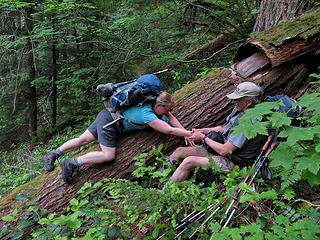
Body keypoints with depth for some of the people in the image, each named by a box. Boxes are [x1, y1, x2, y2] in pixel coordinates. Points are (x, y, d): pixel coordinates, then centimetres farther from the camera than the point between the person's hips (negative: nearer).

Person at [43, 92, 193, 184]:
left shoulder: (153, 103, -1)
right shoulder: (147, 115, -26)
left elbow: (171, 117, 9)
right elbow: (169, 130, -27)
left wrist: (185, 133, 0)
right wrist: (191, 133, -19)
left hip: (107, 114, 9)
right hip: (109, 122, -9)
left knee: (82, 140, 14)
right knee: (108, 156, -10)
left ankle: (53, 154, 24)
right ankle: (71, 164, -8)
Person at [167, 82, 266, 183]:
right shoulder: (239, 109, 4)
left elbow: (224, 151, -25)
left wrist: (203, 138, -11)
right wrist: (203, 131, 7)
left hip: (231, 163, -10)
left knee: (188, 161, -25)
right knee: (180, 151, 1)